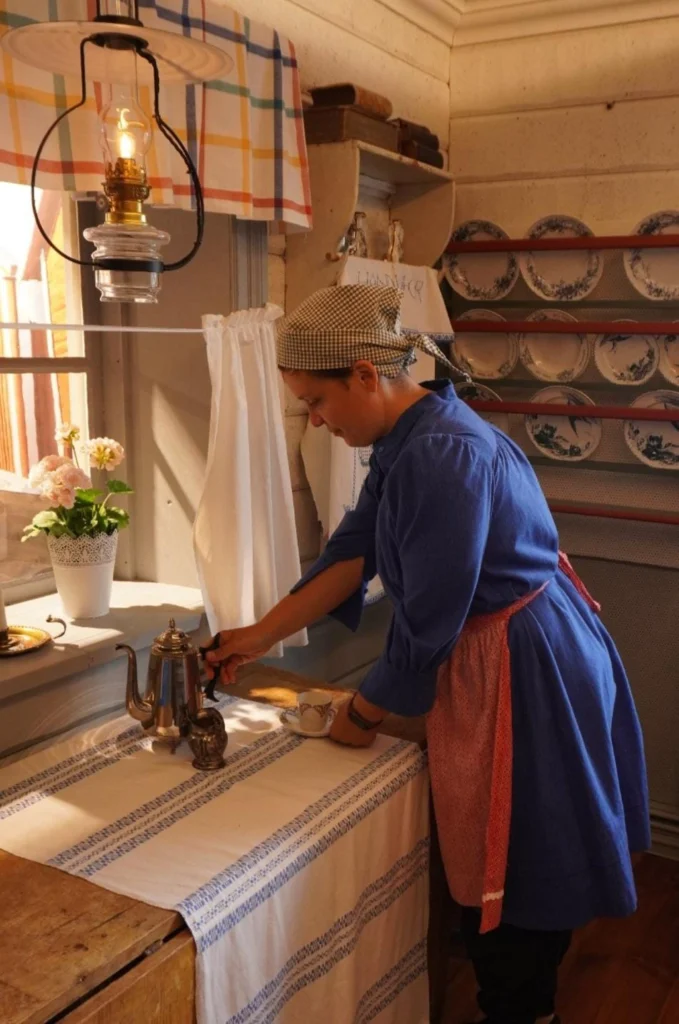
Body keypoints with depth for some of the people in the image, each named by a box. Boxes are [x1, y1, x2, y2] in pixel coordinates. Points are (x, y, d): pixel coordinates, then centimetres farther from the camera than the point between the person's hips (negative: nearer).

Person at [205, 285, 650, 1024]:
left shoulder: (444, 456, -28)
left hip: (526, 673, -10)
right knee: (490, 864, 24)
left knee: (514, 874, 11)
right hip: (491, 660, 10)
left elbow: (426, 626, -23)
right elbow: (353, 551, 8)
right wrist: (261, 635, 7)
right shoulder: (405, 438, 3)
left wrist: (363, 712, -7)